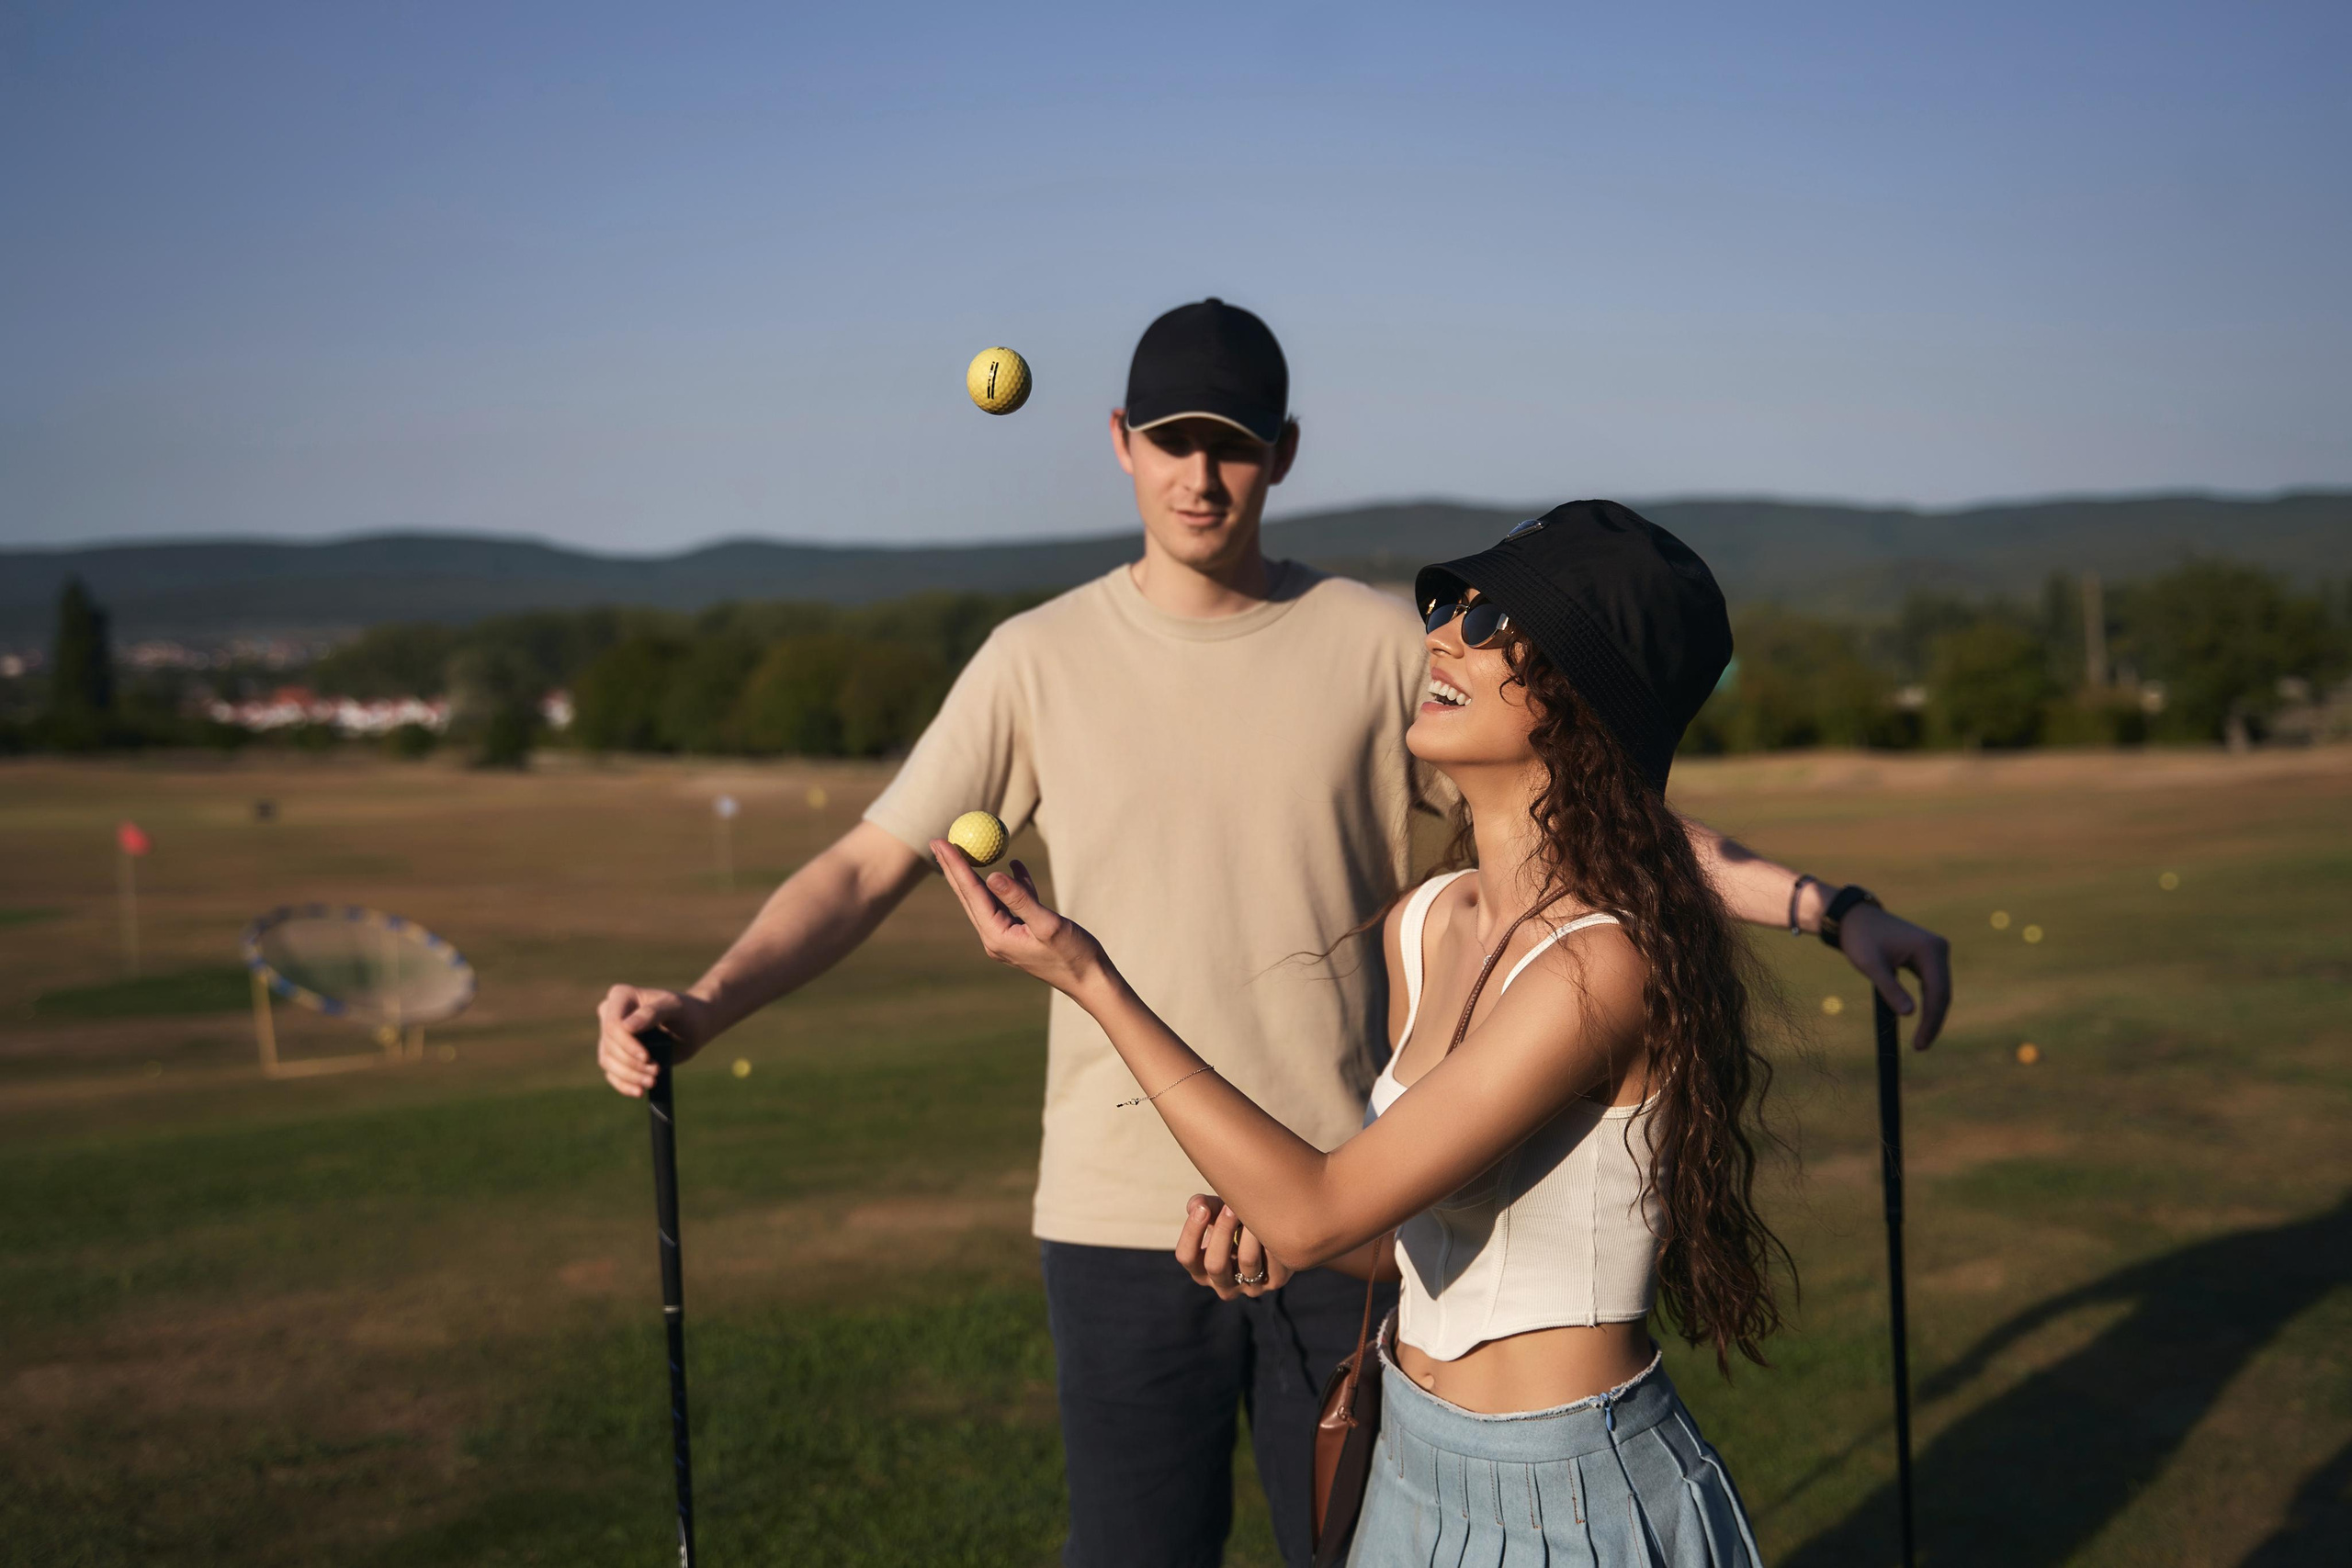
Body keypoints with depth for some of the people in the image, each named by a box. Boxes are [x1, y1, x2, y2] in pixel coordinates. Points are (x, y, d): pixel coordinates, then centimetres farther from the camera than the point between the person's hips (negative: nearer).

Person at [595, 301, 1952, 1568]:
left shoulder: (1385, 645, 0)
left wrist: (1820, 904, -8)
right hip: (1119, 1216, 0)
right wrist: (706, 1005, -15)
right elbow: (871, 867, 0)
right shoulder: (1040, 659, 1)